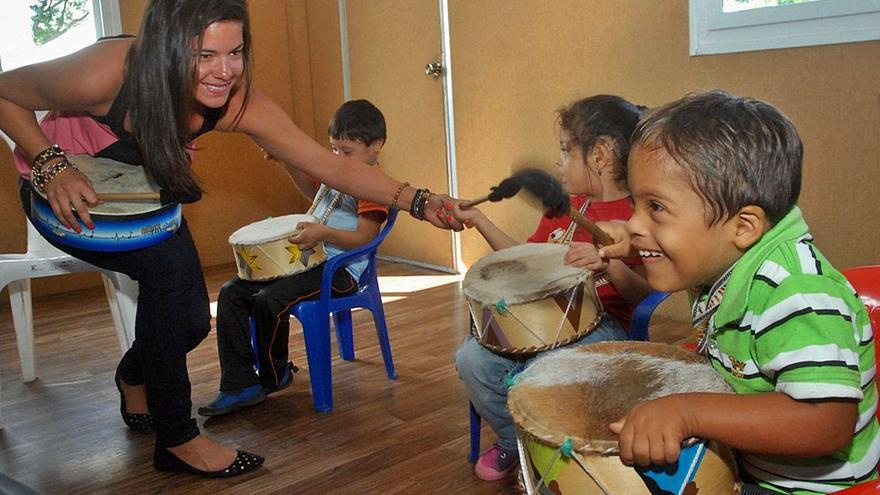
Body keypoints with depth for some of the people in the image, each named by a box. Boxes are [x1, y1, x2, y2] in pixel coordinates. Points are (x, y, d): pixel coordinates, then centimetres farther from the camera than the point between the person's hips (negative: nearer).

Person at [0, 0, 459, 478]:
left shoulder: (236, 102, -27)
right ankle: (177, 439, -11)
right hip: (64, 190, -4)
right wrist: (52, 166, -34)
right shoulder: (106, 72, -37)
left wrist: (418, 201, -37)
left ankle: (133, 377, 37)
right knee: (168, 260, -28)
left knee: (192, 320, -2)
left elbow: (330, 163, -28)